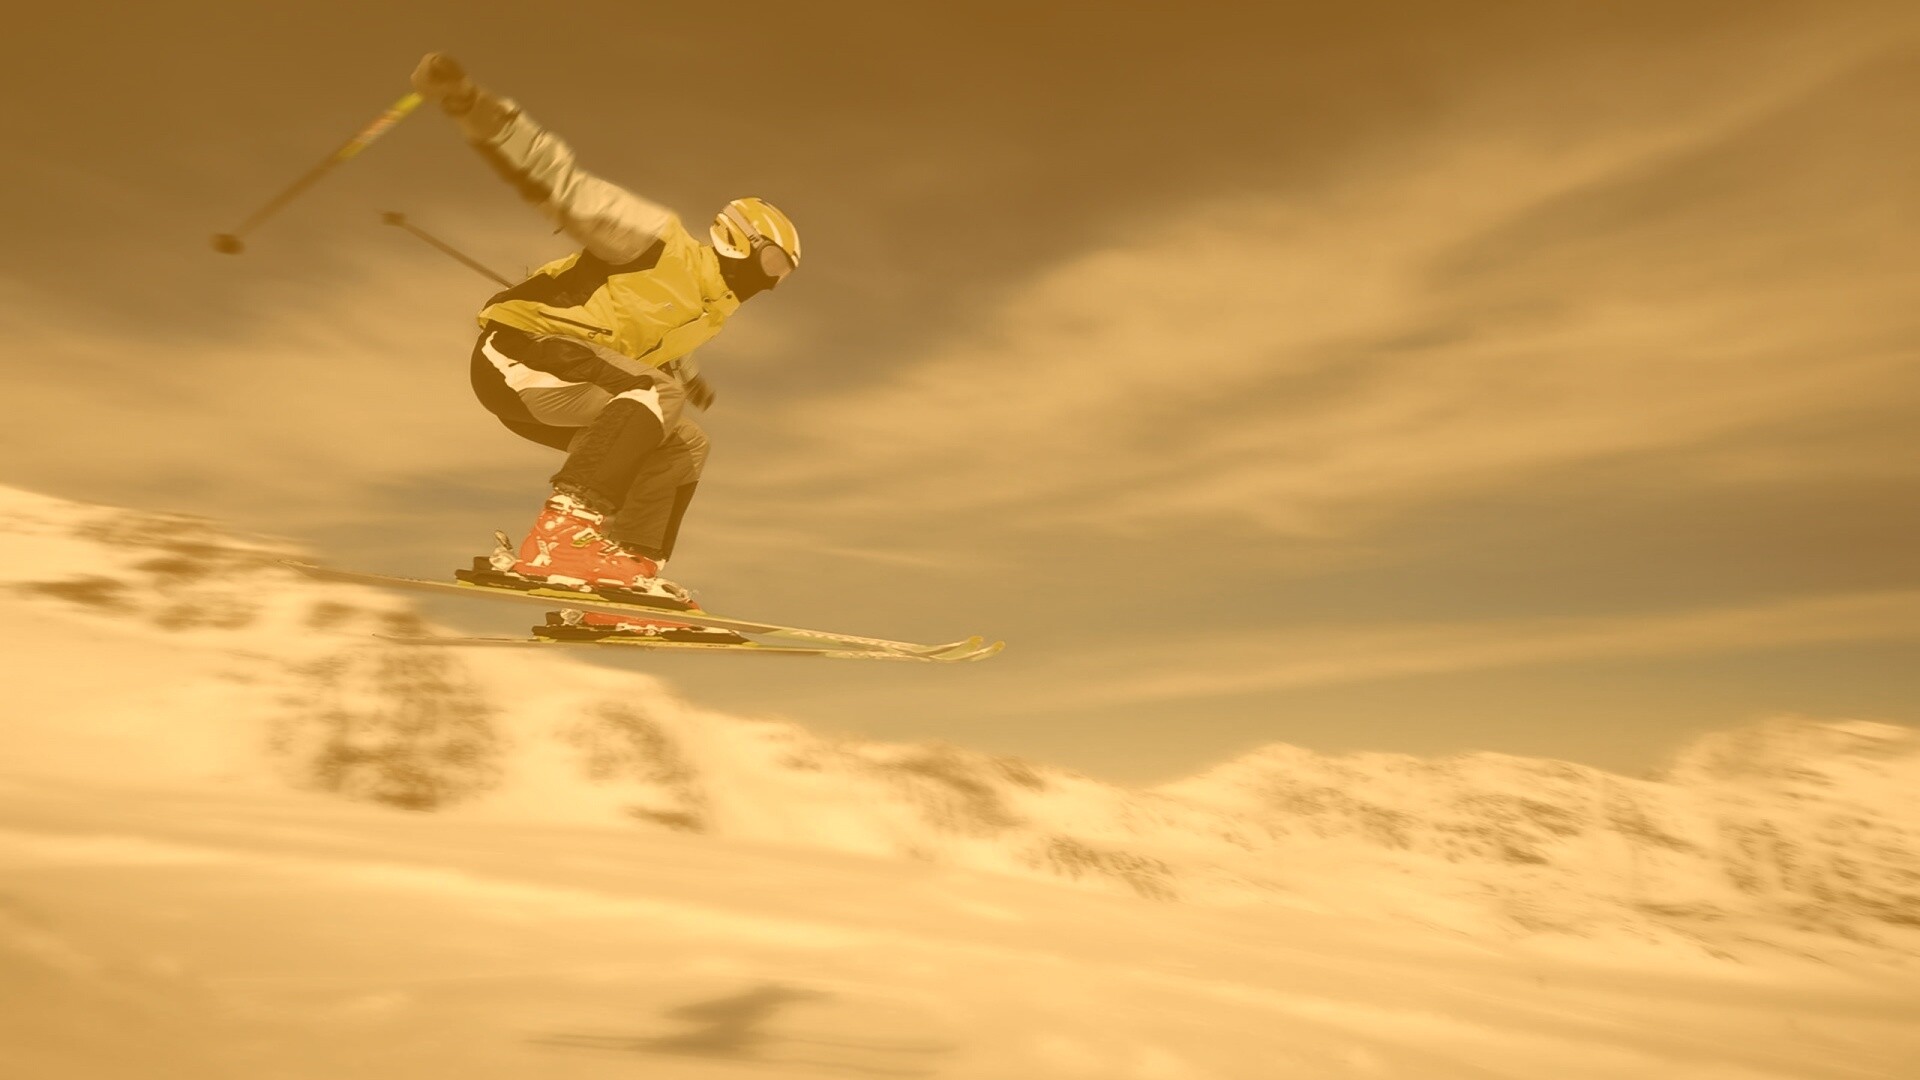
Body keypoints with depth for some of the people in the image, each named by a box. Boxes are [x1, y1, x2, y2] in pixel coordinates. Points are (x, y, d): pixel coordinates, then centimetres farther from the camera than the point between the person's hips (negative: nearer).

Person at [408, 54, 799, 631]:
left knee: (684, 445, 4)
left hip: (563, 387, 9)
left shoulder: (711, 308, 15)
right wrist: (475, 110, -29)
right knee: (654, 395, -29)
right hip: (516, 351, -9)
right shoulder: (661, 242, -10)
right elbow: (562, 182, -17)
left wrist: (687, 380, 58)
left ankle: (630, 571, -8)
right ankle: (564, 535, -40)